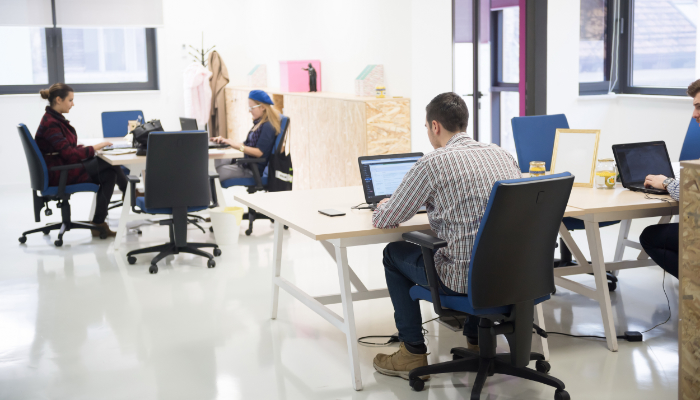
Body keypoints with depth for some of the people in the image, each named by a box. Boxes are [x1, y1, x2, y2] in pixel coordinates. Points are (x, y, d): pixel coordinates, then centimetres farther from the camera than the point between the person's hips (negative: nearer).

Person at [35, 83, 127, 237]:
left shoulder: (55, 119, 12)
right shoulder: (51, 124, -19)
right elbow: (69, 154, -23)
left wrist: (88, 147, 0)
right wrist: (94, 148, -14)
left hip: (64, 167, 10)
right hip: (57, 174, -10)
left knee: (109, 173, -7)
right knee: (109, 163, -13)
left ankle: (99, 224, -7)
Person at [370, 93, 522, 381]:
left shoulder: (434, 163, -13)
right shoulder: (502, 155, 7)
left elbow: (384, 220, -6)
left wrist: (382, 208, 18)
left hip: (466, 279, -6)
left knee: (394, 254, 19)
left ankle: (413, 354, 23)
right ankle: (478, 340, 39)